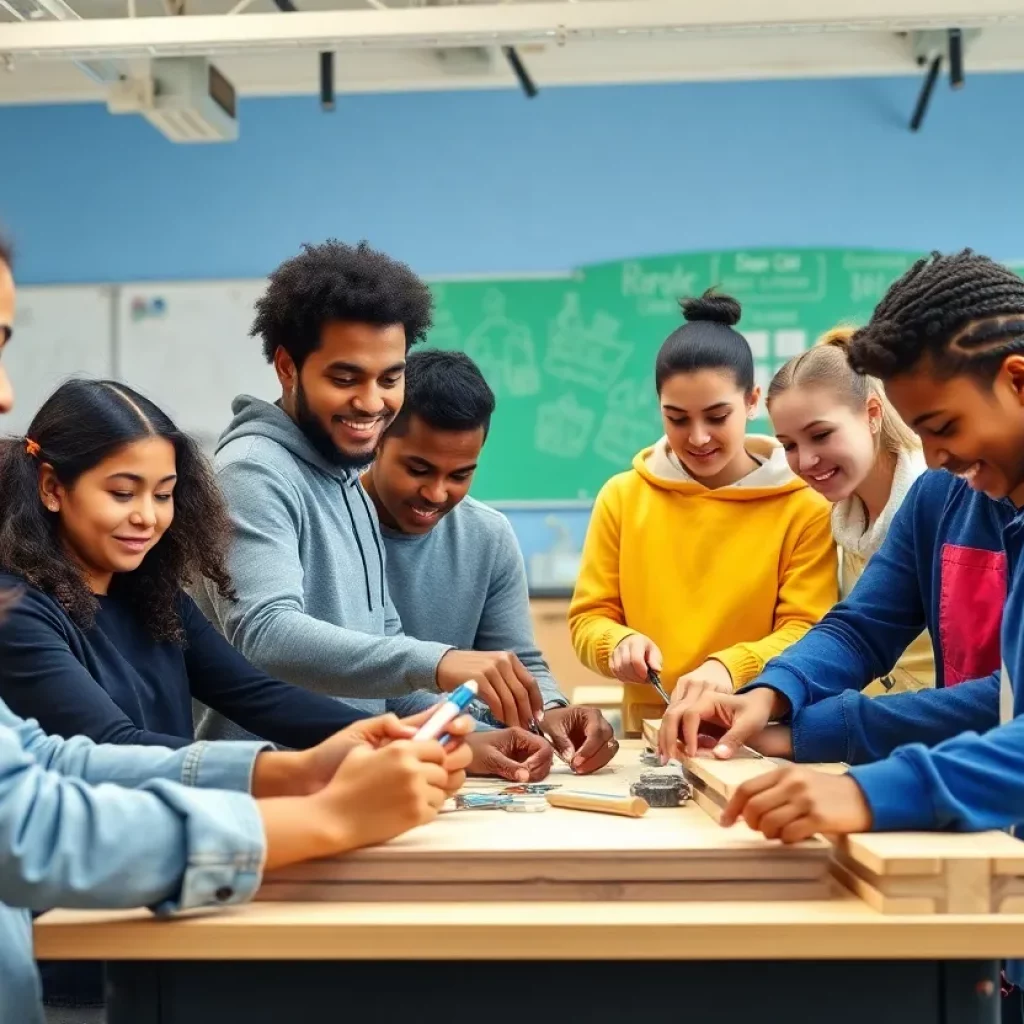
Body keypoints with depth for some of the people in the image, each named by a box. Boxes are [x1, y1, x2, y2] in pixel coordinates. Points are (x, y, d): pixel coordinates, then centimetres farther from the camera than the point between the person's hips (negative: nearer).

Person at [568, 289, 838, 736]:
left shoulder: (805, 505, 0)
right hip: (650, 737, 3)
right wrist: (620, 642, -12)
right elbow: (589, 618, 9)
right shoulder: (621, 496, 7)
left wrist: (732, 667, -21)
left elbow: (807, 632, -4)